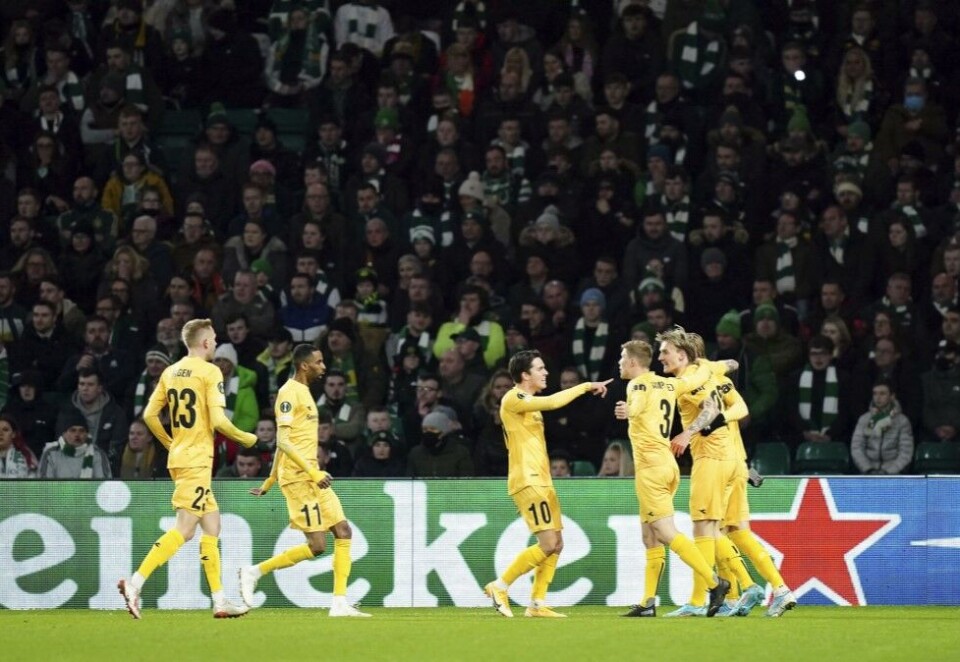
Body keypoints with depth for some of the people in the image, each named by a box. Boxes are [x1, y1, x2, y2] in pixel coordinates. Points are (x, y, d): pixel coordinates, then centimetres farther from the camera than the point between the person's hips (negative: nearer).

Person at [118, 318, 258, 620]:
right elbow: (218, 420, -16)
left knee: (212, 524, 13)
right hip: (197, 460, -8)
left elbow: (149, 415, 10)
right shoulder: (209, 372, -9)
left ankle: (219, 600, 12)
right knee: (184, 529, -12)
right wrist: (246, 438, 1)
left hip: (179, 457, 8)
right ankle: (136, 582, -22)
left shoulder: (170, 372, 11)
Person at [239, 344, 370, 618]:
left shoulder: (303, 392, 19)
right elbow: (283, 441, -19)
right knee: (316, 545, -12)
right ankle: (254, 572, -1)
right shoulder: (290, 393, -11)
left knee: (343, 532, 2)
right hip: (298, 478, -10)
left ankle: (340, 603, 2)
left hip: (311, 476, 10)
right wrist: (313, 472, -23)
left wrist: (270, 482, 28)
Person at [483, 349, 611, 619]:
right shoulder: (513, 399, -12)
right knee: (548, 544, -15)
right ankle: (500, 587, -6)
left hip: (541, 482, 10)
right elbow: (551, 402, -24)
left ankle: (537, 604, 8)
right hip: (527, 482, -10)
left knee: (556, 544, 6)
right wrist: (585, 386, -16)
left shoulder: (528, 402, 19)